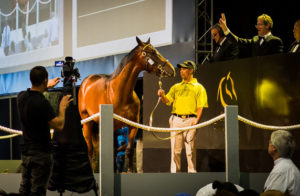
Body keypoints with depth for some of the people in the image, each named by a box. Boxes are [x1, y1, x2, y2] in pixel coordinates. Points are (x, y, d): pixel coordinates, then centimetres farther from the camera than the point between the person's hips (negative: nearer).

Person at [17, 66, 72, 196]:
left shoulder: (21, 96, 1)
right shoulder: (42, 102, -23)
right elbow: (59, 126, -18)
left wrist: (46, 87, 37)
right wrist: (62, 107, -3)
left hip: (25, 150, 8)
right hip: (40, 153, -8)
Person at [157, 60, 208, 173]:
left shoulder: (198, 87, 9)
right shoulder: (176, 87, 20)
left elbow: (200, 106, 1)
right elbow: (167, 101, 12)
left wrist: (196, 120, -12)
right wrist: (162, 96, -10)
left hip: (190, 120, -3)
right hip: (176, 119, 3)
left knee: (190, 148, -4)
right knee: (175, 148, 1)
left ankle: (192, 172, 2)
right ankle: (174, 172, 5)